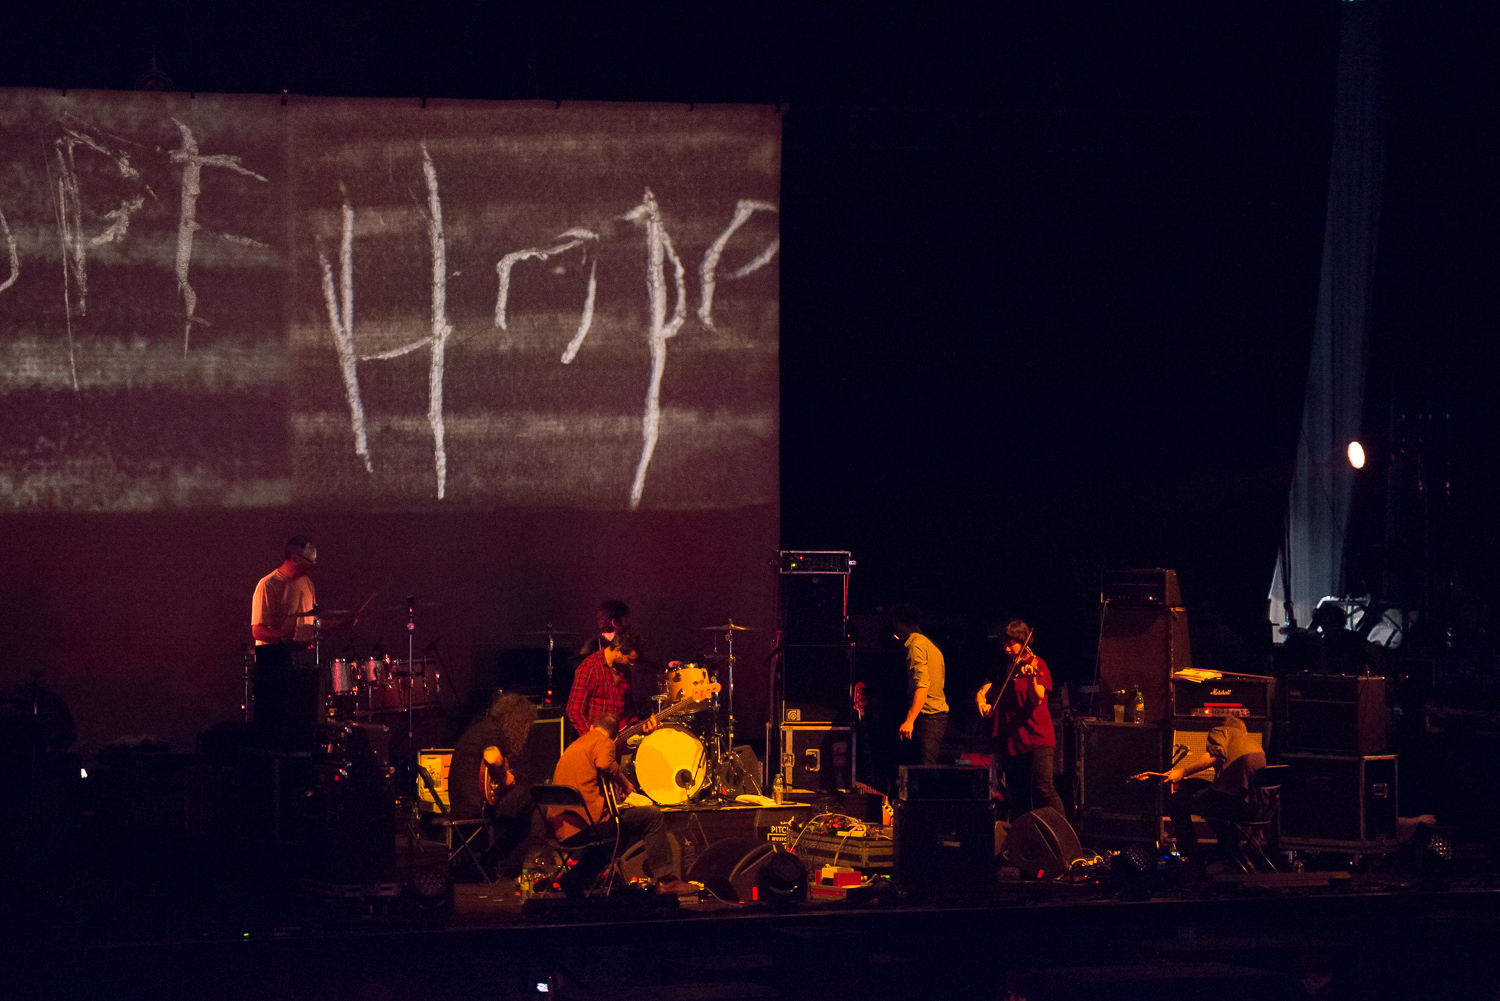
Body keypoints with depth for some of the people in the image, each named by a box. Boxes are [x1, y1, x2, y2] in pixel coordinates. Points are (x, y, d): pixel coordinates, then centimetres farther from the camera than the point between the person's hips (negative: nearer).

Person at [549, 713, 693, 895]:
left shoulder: (573, 746, 27)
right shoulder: (603, 742, 0)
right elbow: (605, 764, -24)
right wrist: (624, 783, -6)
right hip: (588, 820, -9)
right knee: (652, 817, -4)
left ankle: (576, 879, 28)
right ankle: (664, 879, -9)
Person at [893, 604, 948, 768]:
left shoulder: (916, 645, -10)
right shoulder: (931, 644, 20)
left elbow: (922, 685, -20)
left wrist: (909, 720, -25)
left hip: (927, 717, -10)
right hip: (940, 713, 10)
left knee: (924, 769, -16)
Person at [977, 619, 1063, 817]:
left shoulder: (1036, 664, 0)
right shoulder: (1004, 669, 17)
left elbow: (1037, 700, -14)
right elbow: (983, 692, 11)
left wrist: (1032, 680, -34)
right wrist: (981, 701, -12)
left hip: (1036, 738, -5)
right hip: (1010, 740, 6)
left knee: (1043, 788, -21)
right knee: (1018, 801, 4)